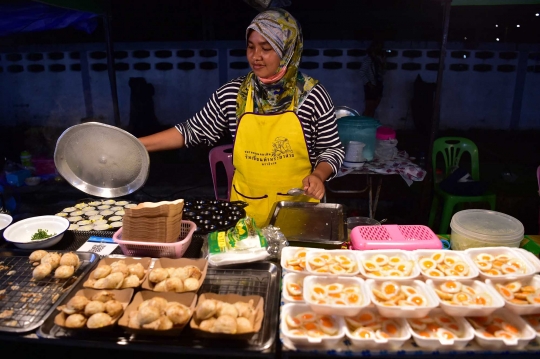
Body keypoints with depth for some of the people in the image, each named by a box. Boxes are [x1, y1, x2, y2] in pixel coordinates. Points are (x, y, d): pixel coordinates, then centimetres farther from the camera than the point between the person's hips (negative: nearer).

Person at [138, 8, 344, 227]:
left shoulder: (312, 95, -10)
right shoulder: (230, 94, -5)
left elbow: (332, 149, -1)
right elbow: (194, 131, 3)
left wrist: (318, 175, -20)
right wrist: (137, 144, -4)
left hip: (298, 207, -1)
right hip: (246, 208, 2)